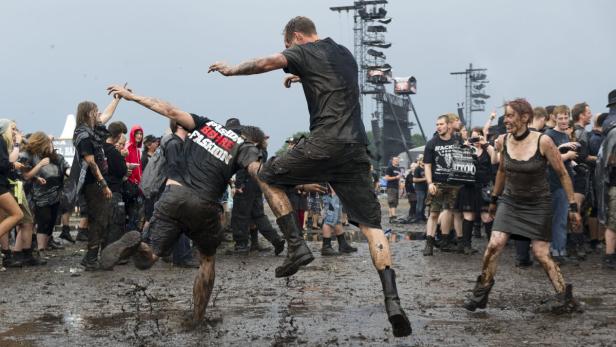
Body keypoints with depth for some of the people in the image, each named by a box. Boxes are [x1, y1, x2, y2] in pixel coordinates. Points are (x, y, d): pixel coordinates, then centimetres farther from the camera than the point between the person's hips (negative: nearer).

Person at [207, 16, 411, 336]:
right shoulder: (346, 54, 26)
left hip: (324, 142, -6)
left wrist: (231, 70, 2)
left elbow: (268, 63, -12)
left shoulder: (305, 52, 4)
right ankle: (392, 301, -12)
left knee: (266, 174, 17)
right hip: (357, 147, 6)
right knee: (371, 226, 3)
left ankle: (296, 246, 7)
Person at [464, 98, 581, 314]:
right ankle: (479, 294, 2)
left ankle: (565, 297, 13)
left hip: (538, 205, -3)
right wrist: (494, 199, 19)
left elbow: (563, 174, -9)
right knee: (494, 245, -12)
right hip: (510, 201, 3)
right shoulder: (503, 141, -6)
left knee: (541, 254, -3)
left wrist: (572, 206, -9)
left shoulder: (543, 142, -18)